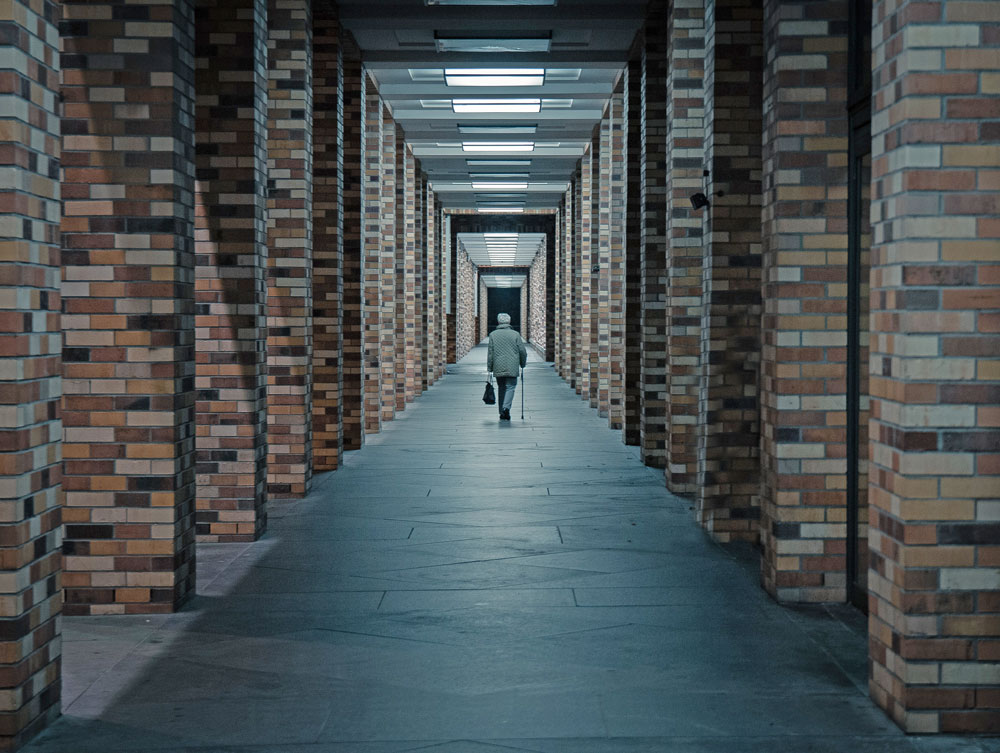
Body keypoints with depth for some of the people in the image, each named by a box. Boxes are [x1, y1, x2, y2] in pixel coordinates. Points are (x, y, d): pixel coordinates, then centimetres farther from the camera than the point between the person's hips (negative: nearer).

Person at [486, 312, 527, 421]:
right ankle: (506, 407, -21)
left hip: (498, 367, 2)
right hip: (512, 367, -2)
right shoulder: (515, 334, -1)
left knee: (501, 388, 12)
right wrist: (523, 363, 18)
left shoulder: (493, 335, 2)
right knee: (510, 387, 1)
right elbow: (522, 351, 2)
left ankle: (502, 412, 14)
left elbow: (490, 353, 2)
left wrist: (489, 368, 7)